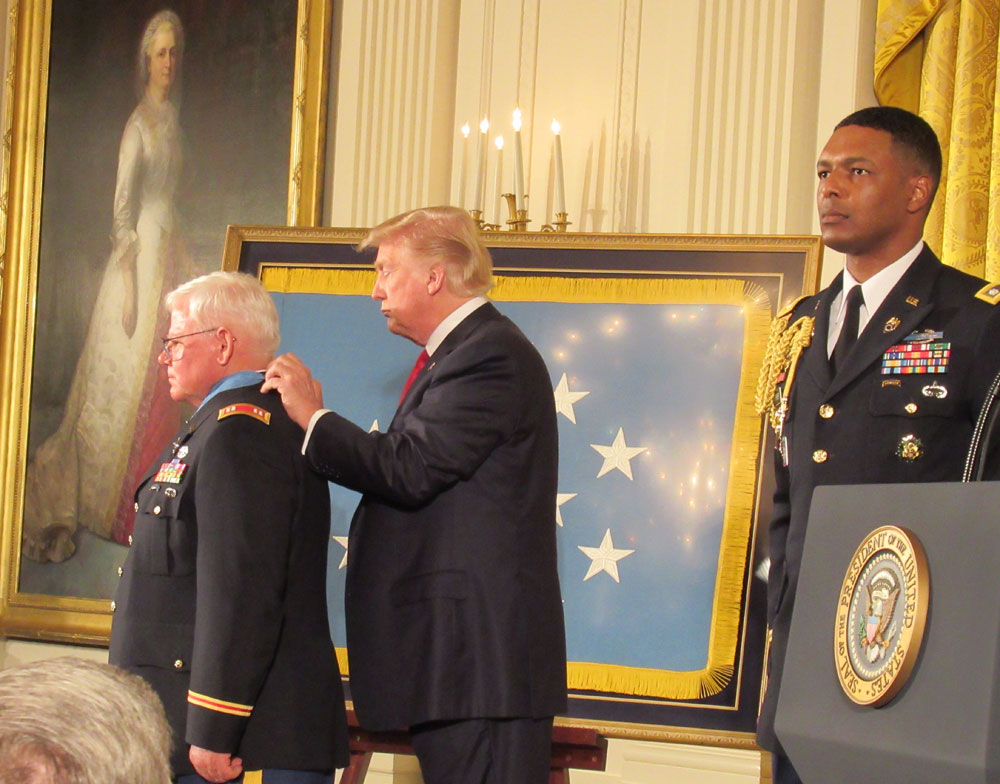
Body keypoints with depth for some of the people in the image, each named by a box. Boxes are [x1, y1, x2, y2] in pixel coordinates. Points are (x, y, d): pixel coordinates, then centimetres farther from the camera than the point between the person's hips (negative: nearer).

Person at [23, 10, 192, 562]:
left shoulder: (170, 117, 13)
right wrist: (128, 279, -18)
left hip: (168, 250, 8)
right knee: (125, 378, -5)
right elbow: (121, 205, -15)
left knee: (159, 382, 8)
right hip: (138, 253, -8)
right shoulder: (138, 124, -12)